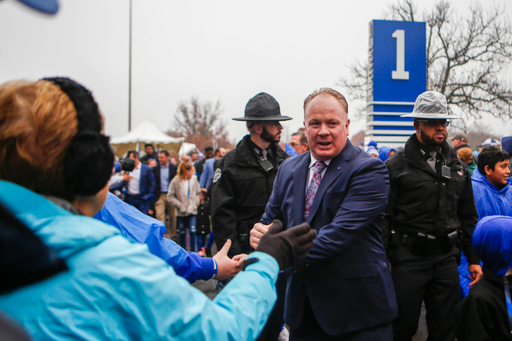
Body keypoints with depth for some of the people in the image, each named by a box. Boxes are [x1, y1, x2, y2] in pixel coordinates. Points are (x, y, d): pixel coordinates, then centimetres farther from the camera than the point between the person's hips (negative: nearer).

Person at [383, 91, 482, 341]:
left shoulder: (457, 167, 11)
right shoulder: (397, 166, -5)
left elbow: (468, 217, 17)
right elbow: (384, 218, -7)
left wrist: (473, 259, 12)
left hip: (446, 257, 5)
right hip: (409, 257, -4)